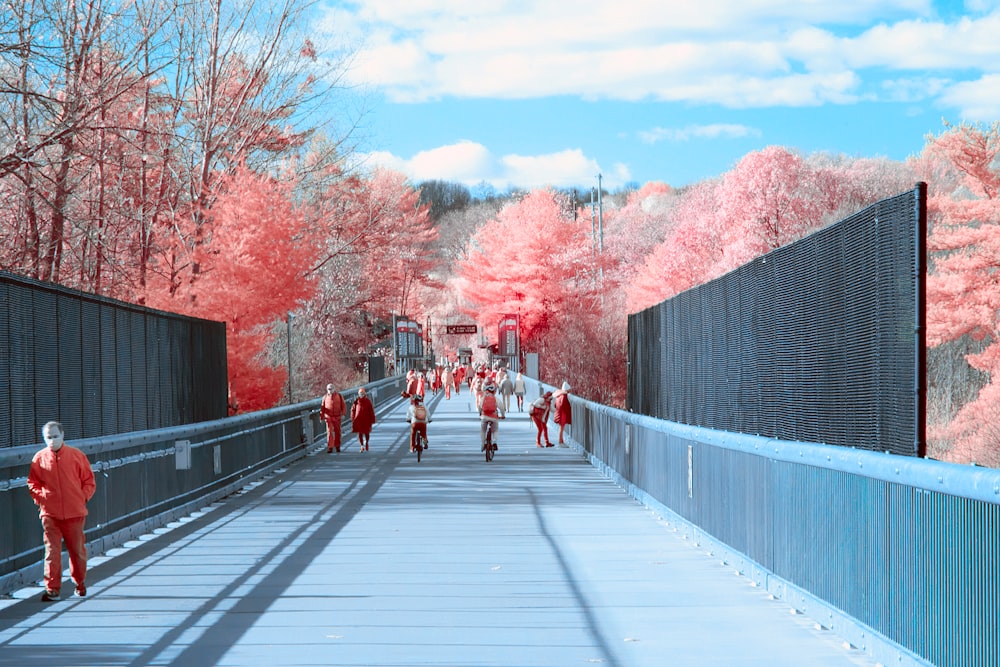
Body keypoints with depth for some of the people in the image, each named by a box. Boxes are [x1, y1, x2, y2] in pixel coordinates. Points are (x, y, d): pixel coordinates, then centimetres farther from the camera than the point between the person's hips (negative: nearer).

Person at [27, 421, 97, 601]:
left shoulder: (76, 455, 1)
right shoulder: (40, 458, 2)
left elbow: (89, 482, 7)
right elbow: (32, 483, 10)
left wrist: (82, 498, -3)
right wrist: (40, 497, -4)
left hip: (75, 513, 0)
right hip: (49, 514, 0)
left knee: (77, 550, 10)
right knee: (52, 551, -8)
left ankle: (80, 583, 31)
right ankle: (52, 589, -6)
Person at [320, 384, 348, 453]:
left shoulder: (339, 396, 2)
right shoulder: (325, 397, 3)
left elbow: (343, 405, 2)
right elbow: (322, 408, 4)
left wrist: (343, 414, -8)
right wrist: (321, 417, 1)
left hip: (337, 417, 1)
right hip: (328, 418, -1)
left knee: (337, 432, 8)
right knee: (329, 432, -7)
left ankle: (337, 447, 22)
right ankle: (330, 448, -5)